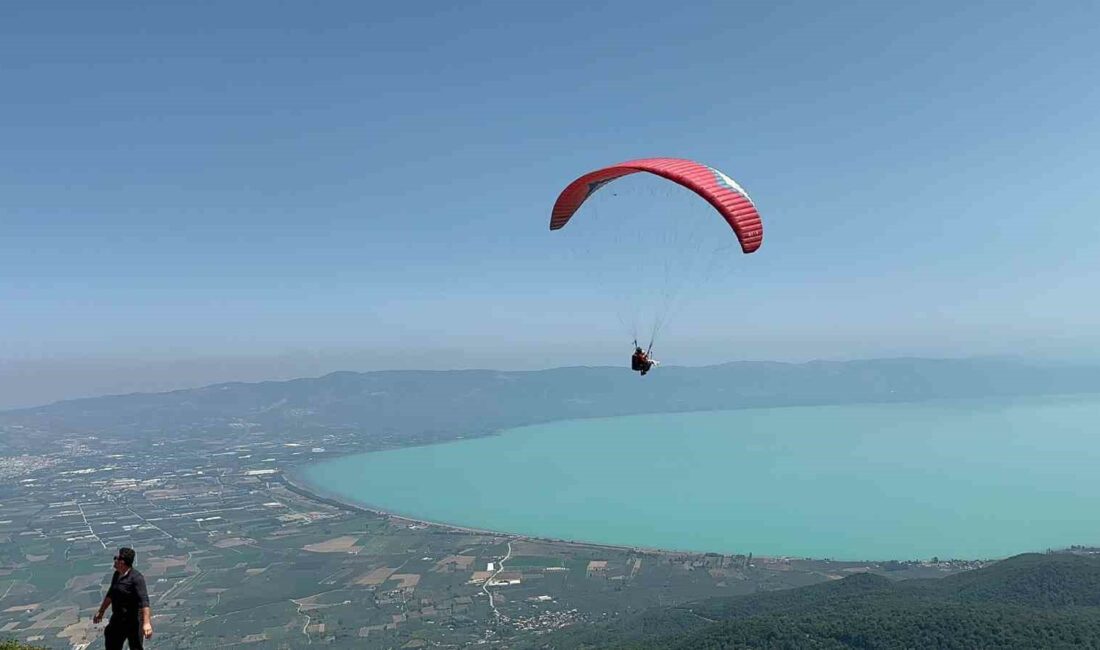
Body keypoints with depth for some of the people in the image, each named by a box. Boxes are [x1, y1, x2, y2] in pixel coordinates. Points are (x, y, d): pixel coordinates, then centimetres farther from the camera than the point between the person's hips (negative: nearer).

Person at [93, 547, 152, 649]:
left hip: (134, 620, -9)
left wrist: (146, 623, -38)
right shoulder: (117, 574, 3)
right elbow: (110, 594, 20)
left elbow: (144, 601, -31)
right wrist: (101, 612, 27)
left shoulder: (136, 578, -25)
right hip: (118, 619, 9)